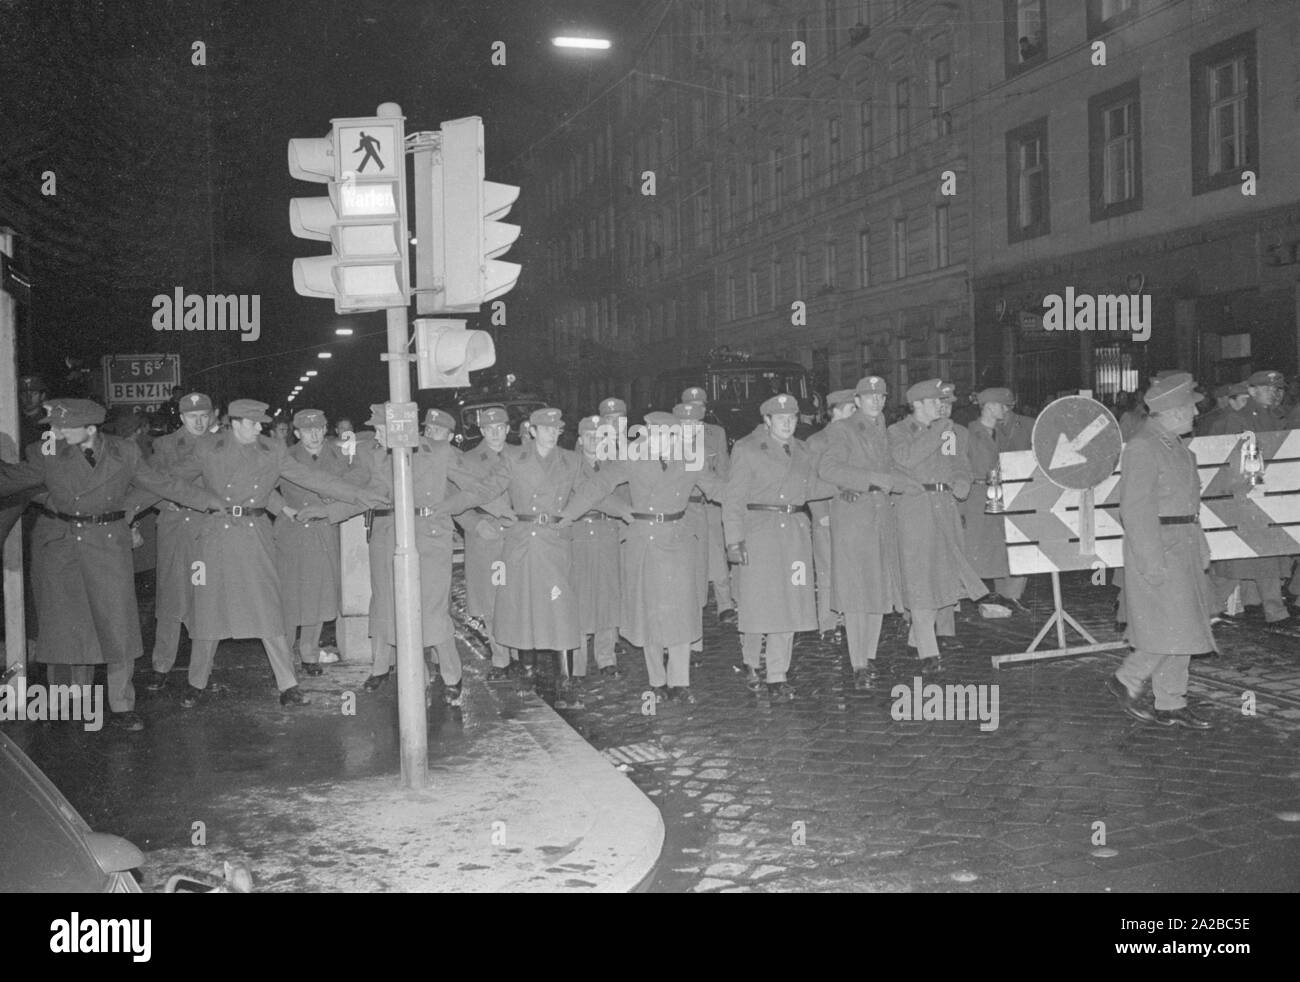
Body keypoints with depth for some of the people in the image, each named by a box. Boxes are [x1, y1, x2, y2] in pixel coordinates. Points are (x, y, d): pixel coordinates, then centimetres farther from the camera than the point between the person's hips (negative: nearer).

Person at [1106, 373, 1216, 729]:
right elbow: (1136, 510, -22)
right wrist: (1152, 562, -23)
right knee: (1172, 628, -8)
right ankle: (1126, 682, 10)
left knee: (1180, 629, 12)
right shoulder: (1142, 447, -17)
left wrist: (1199, 545, 21)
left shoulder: (1173, 443, 14)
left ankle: (1170, 705, 20)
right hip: (1158, 546, -10)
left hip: (1183, 545, 10)